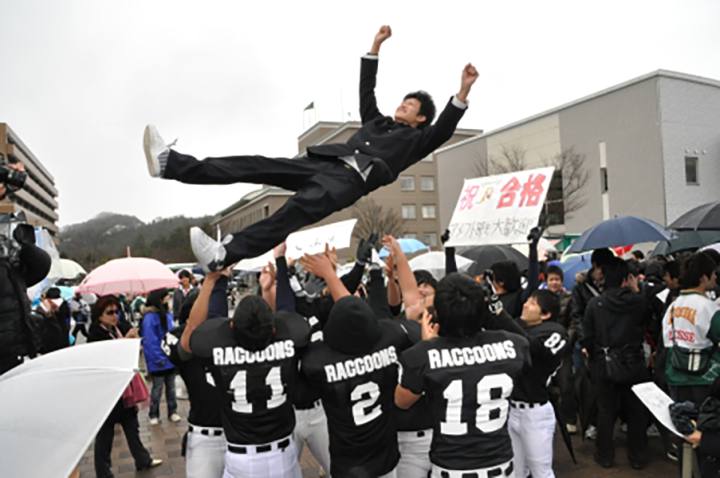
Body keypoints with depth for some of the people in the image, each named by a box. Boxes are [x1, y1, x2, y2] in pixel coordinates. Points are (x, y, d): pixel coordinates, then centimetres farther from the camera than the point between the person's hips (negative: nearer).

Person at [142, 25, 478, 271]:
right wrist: (376, 47, 41)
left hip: (352, 177, -6)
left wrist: (463, 91, -4)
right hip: (324, 163, 6)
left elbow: (443, 130, 6)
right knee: (257, 166, -11)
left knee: (298, 210, -35)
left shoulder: (415, 140, 22)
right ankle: (170, 163, -20)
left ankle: (224, 253, -50)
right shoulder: (379, 122, 37)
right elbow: (366, 92, 41)